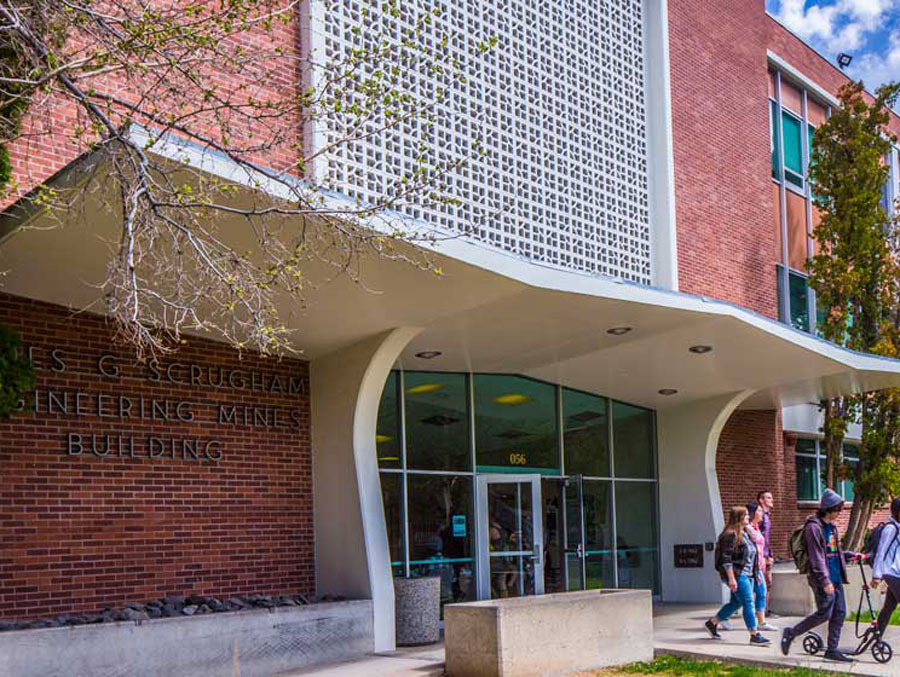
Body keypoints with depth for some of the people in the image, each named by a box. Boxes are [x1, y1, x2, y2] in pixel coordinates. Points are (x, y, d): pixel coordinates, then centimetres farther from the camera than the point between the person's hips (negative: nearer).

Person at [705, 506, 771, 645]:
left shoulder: (744, 534, 17)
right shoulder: (731, 535, -14)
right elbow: (726, 558, -18)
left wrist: (755, 574, 22)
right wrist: (731, 578, -23)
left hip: (747, 574, 10)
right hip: (737, 575, -10)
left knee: (736, 602, 15)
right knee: (748, 602, -10)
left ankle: (712, 623, 26)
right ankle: (754, 635, -7)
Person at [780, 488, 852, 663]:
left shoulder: (832, 526, 16)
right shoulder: (813, 527, -13)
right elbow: (816, 557, -18)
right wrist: (825, 581, -22)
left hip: (835, 577, 9)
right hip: (822, 578, -9)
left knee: (839, 613, 5)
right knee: (824, 613, -8)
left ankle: (832, 650, 12)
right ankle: (791, 633, 6)